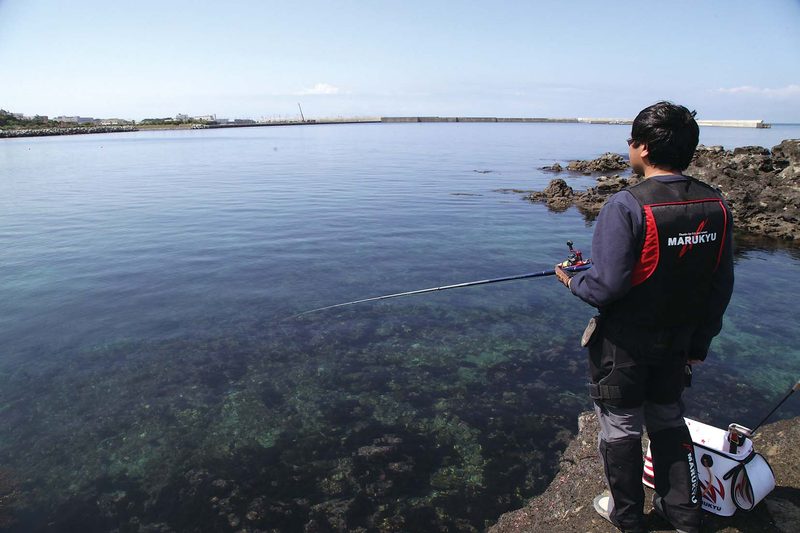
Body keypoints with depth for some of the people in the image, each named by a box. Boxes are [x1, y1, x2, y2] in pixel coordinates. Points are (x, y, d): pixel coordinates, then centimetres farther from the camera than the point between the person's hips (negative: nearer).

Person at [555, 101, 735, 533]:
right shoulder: (715, 205, -3)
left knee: (620, 427, 14)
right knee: (668, 420, 25)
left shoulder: (626, 205, -23)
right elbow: (722, 286, 4)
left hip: (624, 343, -6)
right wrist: (700, 341, 14)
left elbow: (606, 286, -25)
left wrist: (573, 281, -3)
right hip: (678, 341, 6)